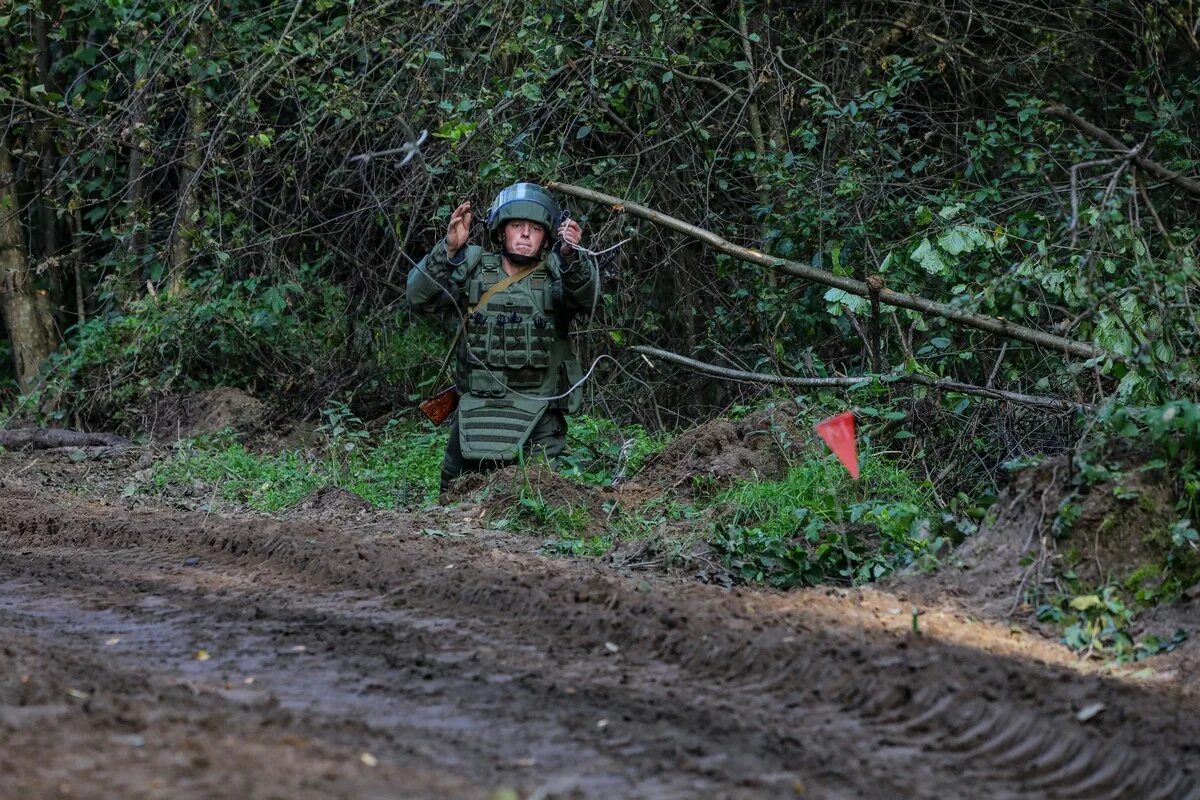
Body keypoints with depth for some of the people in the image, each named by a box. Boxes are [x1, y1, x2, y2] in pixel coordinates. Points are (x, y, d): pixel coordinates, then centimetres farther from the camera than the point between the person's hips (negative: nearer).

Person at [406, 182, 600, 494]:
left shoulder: (556, 274, 1)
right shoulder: (472, 267, 4)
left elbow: (585, 295, -21)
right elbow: (419, 298, -8)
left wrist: (570, 255, -42)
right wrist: (449, 250, -23)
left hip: (537, 413, -2)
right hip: (475, 407, 2)